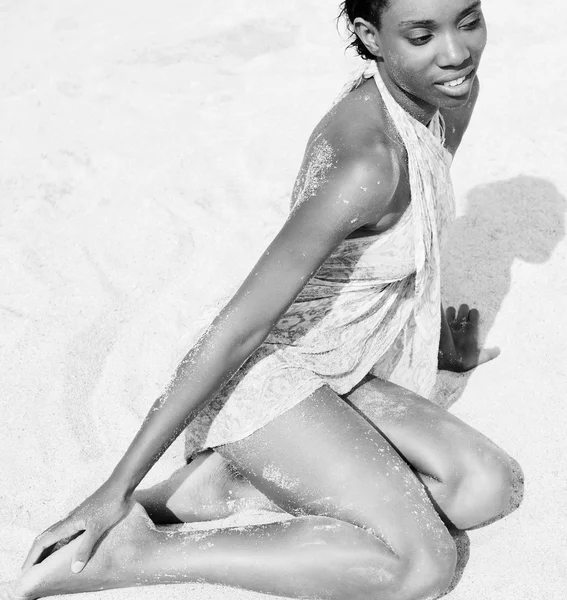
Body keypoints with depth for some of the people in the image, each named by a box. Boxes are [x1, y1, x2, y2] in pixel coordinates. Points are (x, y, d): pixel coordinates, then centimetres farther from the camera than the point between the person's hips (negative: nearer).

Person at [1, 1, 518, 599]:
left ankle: (226, 482, -2)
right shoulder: (368, 164, -29)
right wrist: (116, 488, -23)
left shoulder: (448, 92, -2)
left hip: (335, 369, 9)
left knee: (485, 489, -3)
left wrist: (438, 335, 32)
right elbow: (239, 327, -28)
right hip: (262, 372, -9)